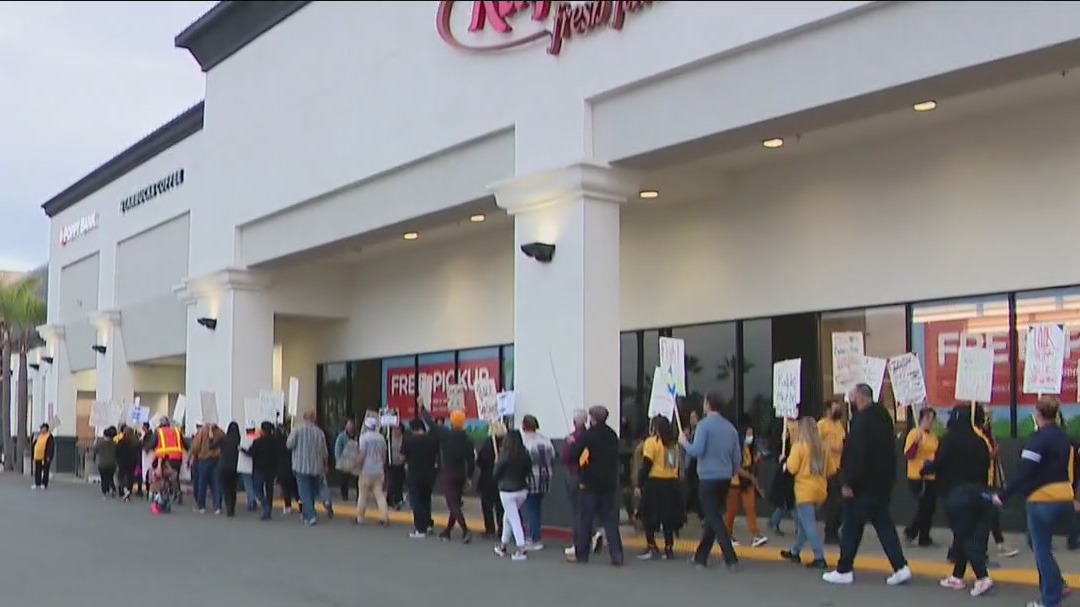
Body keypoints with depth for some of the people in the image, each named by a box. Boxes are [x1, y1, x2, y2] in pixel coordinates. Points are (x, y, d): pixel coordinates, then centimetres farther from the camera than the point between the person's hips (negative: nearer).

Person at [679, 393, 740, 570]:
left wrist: (684, 442, 0)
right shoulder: (730, 427, 8)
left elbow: (697, 451, -18)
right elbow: (738, 457, 11)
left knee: (714, 519, -3)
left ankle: (731, 559, -11)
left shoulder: (704, 425, -11)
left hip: (708, 478, -7)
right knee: (713, 517, 15)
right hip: (725, 478, 7)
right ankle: (701, 556, 23)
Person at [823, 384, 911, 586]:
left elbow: (856, 454, -22)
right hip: (883, 482, 8)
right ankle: (900, 567, 4)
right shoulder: (883, 416, 10)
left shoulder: (862, 420, -18)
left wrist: (849, 482, -19)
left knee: (851, 526, 3)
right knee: (883, 523, 12)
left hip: (863, 483, -8)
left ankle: (844, 570, 10)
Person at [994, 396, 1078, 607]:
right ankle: (1055, 585, 23)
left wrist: (1003, 496, -17)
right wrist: (1074, 497, 28)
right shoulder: (1063, 437, 11)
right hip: (1064, 500, 8)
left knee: (1041, 548, 2)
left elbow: (1024, 473, -20)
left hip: (1043, 501, -8)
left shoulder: (1039, 439, -14)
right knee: (1040, 543, 22)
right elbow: (1070, 467, 18)